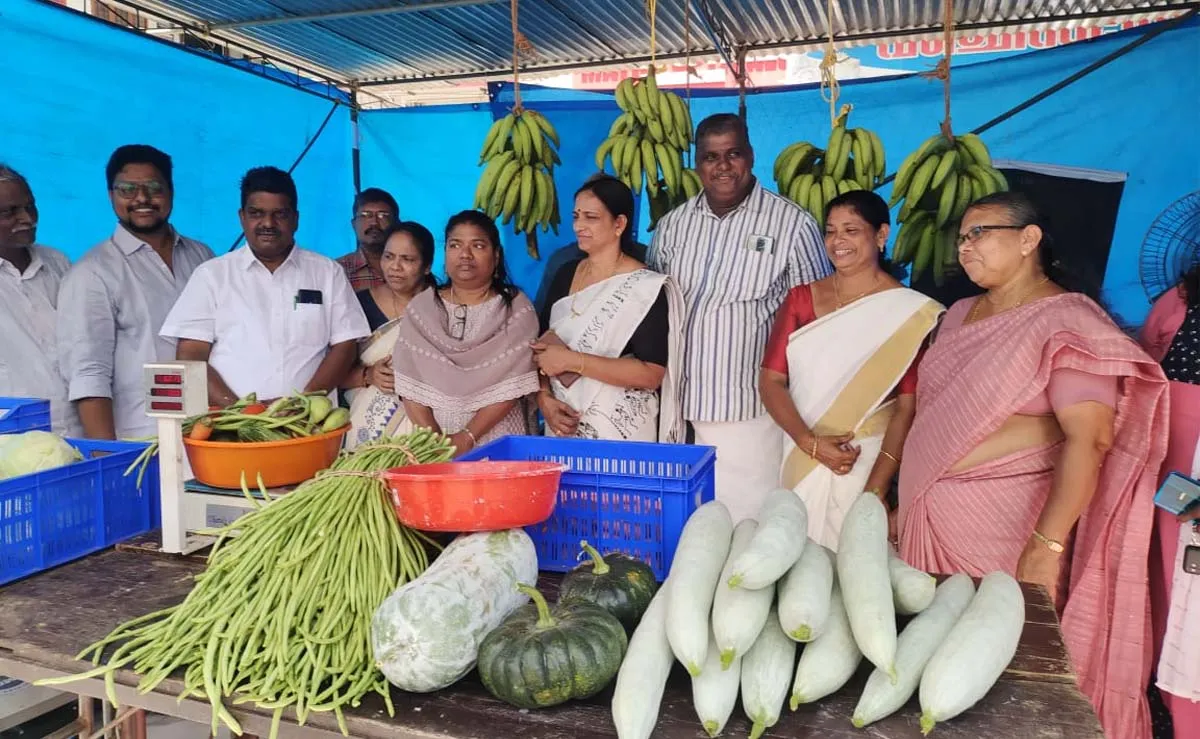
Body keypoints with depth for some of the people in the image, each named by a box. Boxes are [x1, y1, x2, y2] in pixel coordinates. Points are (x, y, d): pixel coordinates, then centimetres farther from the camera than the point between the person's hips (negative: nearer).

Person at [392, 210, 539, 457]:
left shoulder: (516, 308, 1)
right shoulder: (420, 308, 8)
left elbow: (513, 386, -7)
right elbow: (410, 386, 1)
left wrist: (467, 437, -14)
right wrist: (434, 440, -10)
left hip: (497, 440, -2)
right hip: (432, 439, 2)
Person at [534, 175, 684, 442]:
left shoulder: (646, 287, -13)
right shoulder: (566, 275, 5)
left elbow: (651, 374, -20)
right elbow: (541, 347, 8)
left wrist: (572, 360, -21)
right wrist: (544, 398, -9)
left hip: (620, 433, -5)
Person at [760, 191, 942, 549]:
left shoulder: (910, 312, -5)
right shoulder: (801, 298, 6)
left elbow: (908, 406, -9)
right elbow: (770, 379, 0)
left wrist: (876, 490, -17)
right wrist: (810, 442, -14)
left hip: (869, 461, -3)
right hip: (800, 460, 3)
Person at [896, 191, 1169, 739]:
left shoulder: (1066, 322, -10)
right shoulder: (959, 315, 12)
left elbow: (1090, 438, -18)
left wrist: (1047, 544, -24)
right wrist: (904, 500, 12)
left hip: (1003, 519, -6)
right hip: (927, 514, 6)